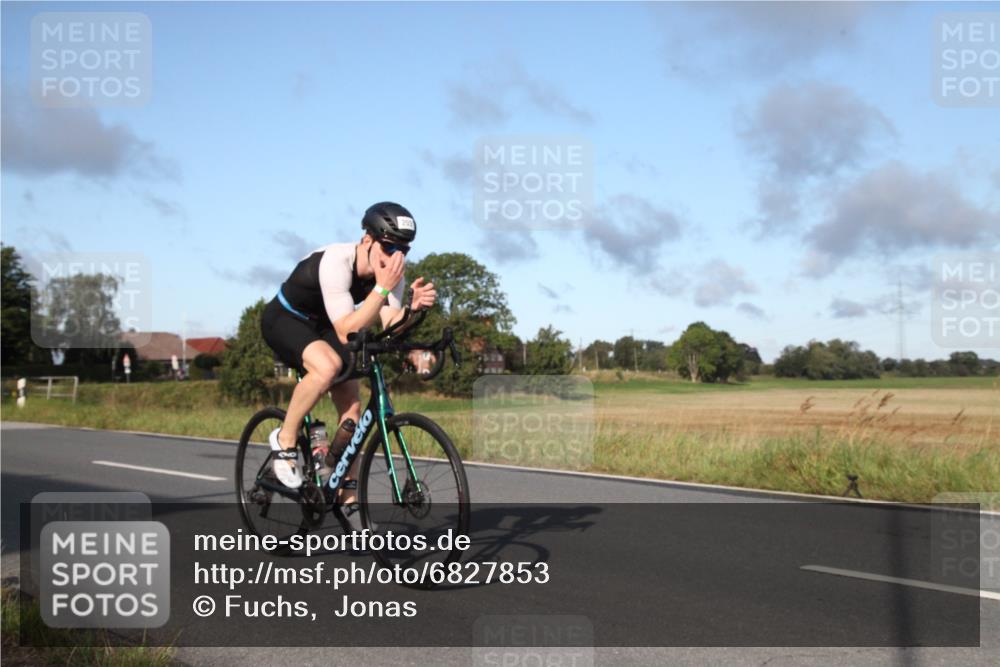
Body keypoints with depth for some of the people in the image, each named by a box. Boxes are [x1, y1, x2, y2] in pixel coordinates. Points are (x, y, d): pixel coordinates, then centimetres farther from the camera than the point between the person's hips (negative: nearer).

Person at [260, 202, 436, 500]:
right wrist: (382, 287, -47)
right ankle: (284, 439, -14)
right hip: (284, 319, -7)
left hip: (322, 327, 7)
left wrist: (413, 307, -42)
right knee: (328, 366, -36)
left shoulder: (391, 271, -16)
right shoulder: (336, 261, -35)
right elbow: (347, 332, -40)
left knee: (352, 408, -3)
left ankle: (348, 498, 7)